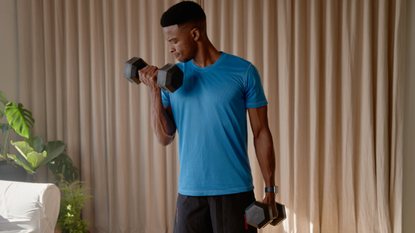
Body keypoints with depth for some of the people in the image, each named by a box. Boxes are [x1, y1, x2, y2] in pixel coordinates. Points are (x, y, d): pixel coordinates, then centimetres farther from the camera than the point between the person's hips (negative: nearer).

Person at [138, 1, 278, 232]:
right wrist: (155, 91, -10)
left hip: (234, 191, -3)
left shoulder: (243, 72, -4)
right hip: (189, 192, 3)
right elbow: (165, 138, 1)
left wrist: (270, 189, -3)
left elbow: (261, 133, -1)